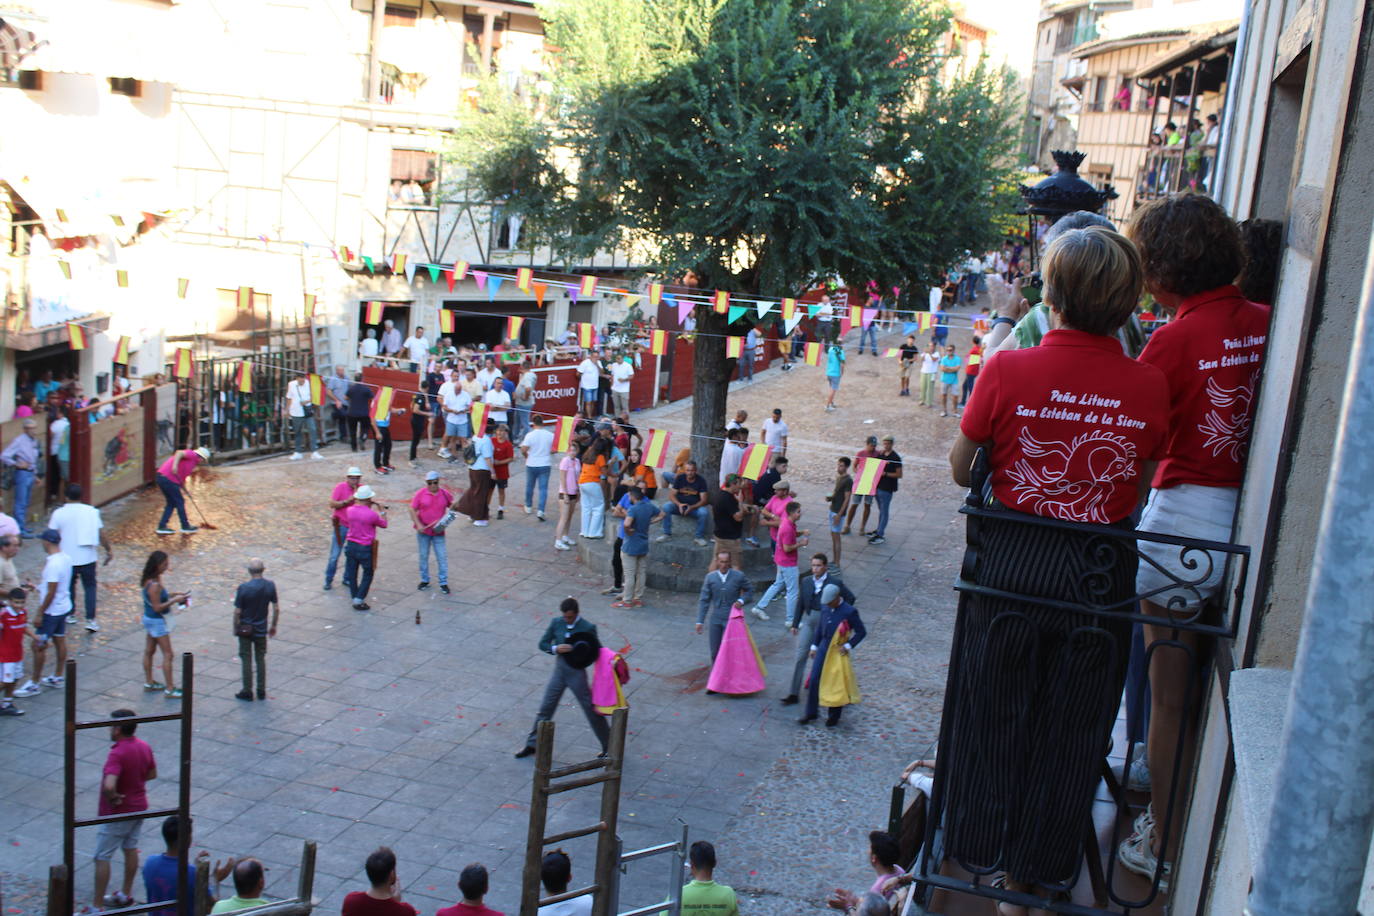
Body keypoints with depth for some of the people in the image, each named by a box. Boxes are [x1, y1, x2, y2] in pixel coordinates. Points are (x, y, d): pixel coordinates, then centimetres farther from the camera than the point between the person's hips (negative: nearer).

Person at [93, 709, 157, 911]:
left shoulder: (117, 754, -28)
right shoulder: (144, 746, -2)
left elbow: (108, 786, -39)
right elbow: (152, 774, 13)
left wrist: (112, 799, -21)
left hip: (117, 813, -8)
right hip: (139, 806, 8)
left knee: (102, 858, 2)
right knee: (130, 849, 20)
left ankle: (97, 906, 7)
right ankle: (126, 894, 33)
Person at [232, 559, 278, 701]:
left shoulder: (244, 588, -19)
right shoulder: (270, 585, -9)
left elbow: (237, 612, -14)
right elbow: (276, 608, -3)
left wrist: (235, 628, 1)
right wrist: (273, 626, 11)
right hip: (261, 629, 3)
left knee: (246, 660, 8)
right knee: (261, 659, 15)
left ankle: (247, 691, 15)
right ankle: (261, 691, 19)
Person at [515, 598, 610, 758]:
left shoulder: (588, 628, -12)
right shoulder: (556, 623, -3)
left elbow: (597, 650, -4)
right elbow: (542, 644, 3)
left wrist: (586, 655, -25)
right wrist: (555, 648, -18)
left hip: (577, 673, -3)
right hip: (559, 671, 4)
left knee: (591, 709, 5)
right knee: (545, 709, 9)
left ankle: (608, 744, 19)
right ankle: (532, 744, 23)